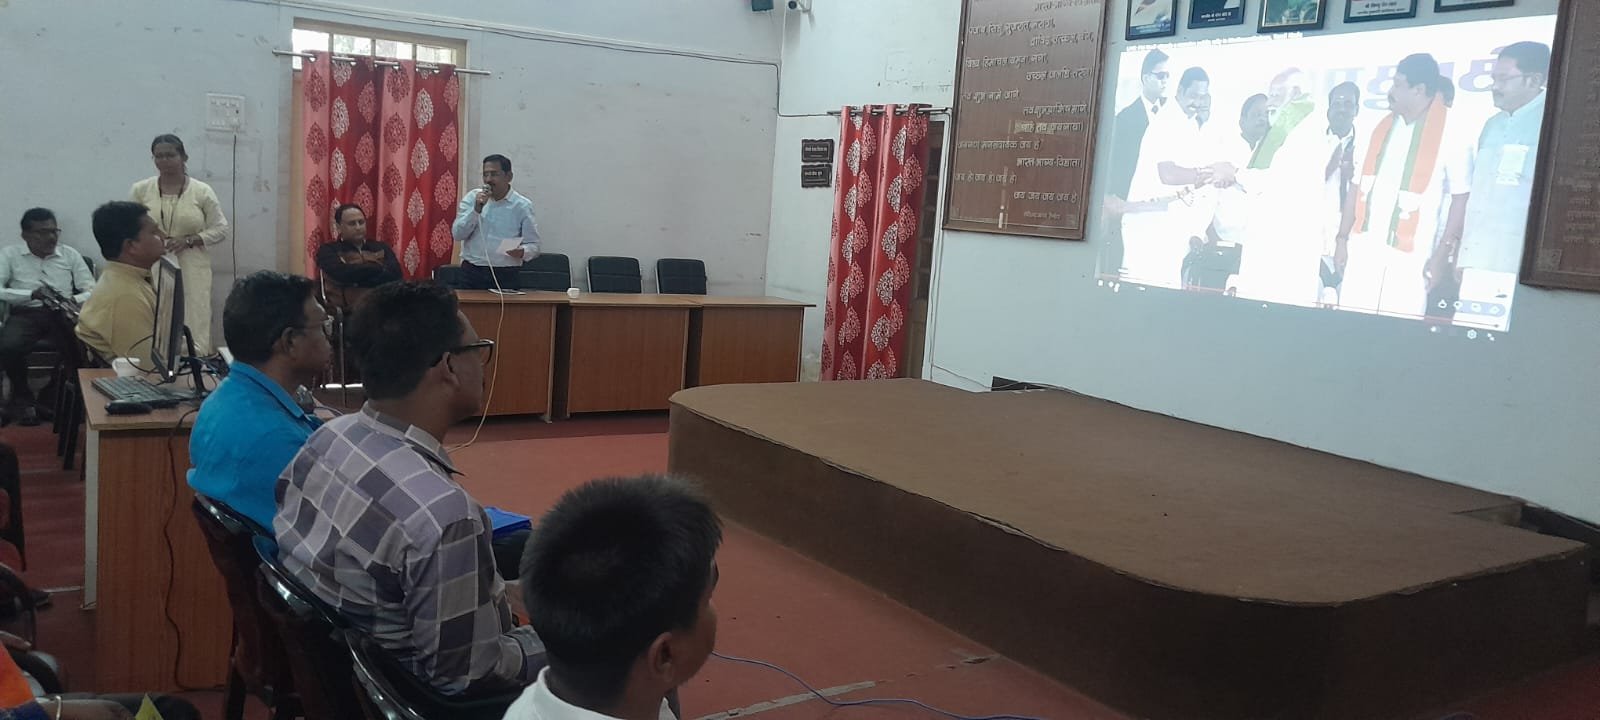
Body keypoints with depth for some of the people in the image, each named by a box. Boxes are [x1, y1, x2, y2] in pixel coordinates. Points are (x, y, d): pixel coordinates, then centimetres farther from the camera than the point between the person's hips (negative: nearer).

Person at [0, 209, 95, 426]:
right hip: (25, 314, -1)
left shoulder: (70, 254, 13)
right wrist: (31, 294, -19)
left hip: (63, 314, 1)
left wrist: (73, 300, -14)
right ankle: (22, 396, -3)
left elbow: (92, 290, 8)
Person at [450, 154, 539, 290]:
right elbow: (457, 234, -1)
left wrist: (522, 252, -22)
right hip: (472, 272, 2)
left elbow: (533, 245, 1)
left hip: (505, 275, -1)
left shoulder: (523, 205, -1)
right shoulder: (472, 197, 6)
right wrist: (477, 208, -13)